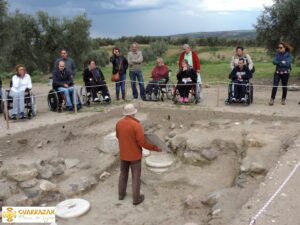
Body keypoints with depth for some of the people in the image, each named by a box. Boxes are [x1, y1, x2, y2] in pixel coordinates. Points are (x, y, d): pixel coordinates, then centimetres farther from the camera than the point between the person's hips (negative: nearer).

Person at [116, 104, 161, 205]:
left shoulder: (118, 123, -7)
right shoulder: (136, 125, -25)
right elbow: (142, 143, -22)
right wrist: (155, 148, -11)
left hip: (123, 154, 5)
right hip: (135, 155, -5)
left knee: (123, 174, 21)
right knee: (136, 177, 8)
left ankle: (121, 194, 34)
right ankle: (136, 198, 18)